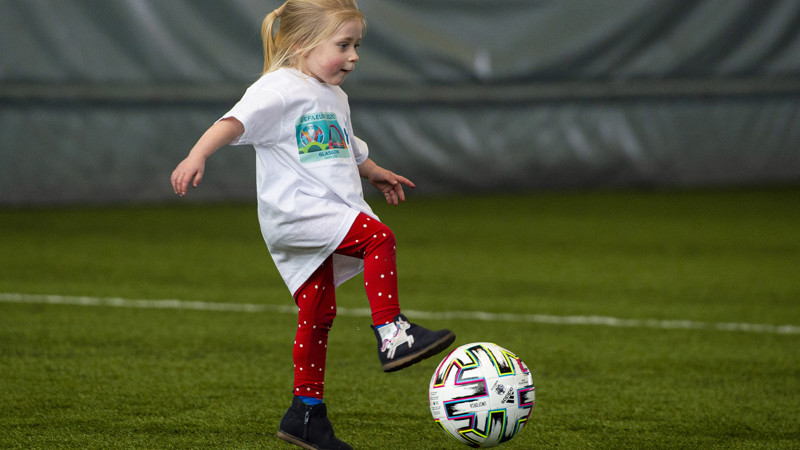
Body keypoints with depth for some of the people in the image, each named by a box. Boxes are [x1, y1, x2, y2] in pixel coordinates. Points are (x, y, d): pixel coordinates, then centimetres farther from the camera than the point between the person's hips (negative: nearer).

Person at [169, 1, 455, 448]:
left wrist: (373, 172, 55)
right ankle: (392, 335, -22)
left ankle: (306, 413, 14)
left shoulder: (334, 98, 22)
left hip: (326, 218, 9)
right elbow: (236, 121, -23)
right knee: (378, 236, -24)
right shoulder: (280, 88, -9)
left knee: (318, 314, 9)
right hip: (294, 209, -9)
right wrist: (197, 156, -37)